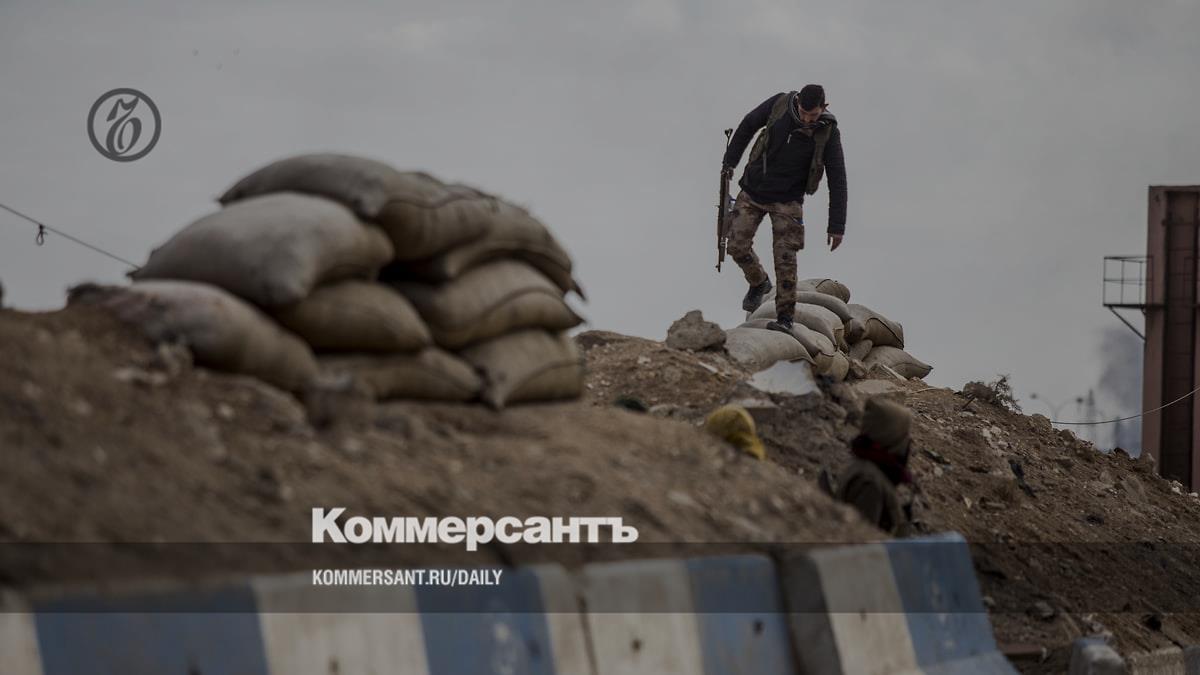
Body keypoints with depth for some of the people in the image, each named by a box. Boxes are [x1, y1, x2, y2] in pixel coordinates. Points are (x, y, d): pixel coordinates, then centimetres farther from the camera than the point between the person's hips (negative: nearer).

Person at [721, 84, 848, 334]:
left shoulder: (828, 132, -18)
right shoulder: (780, 104, -15)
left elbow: (837, 180, -14)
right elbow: (748, 125, 4)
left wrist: (837, 226, -16)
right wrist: (730, 161, 9)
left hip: (787, 200, -2)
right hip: (753, 191, 2)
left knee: (785, 259, -11)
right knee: (737, 246, -2)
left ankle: (785, 318, -2)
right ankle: (759, 283, 27)